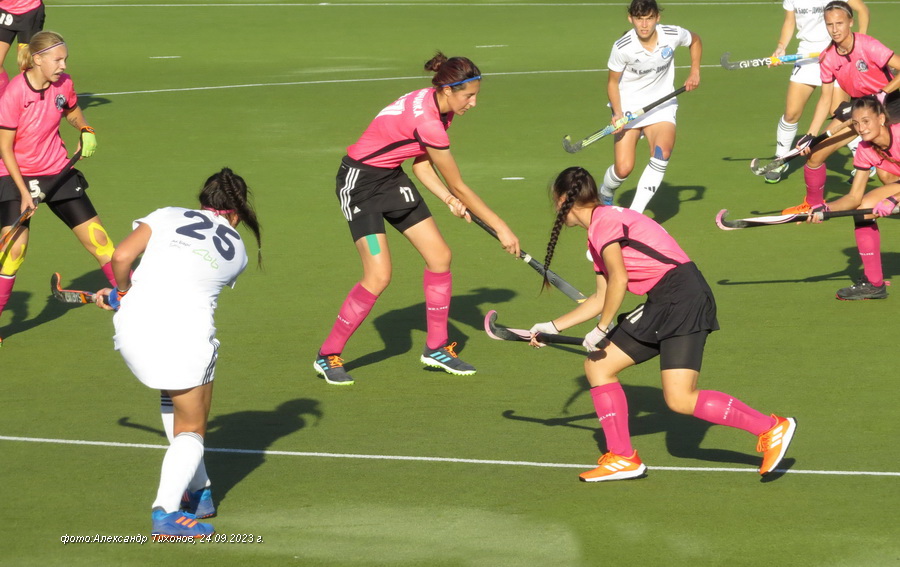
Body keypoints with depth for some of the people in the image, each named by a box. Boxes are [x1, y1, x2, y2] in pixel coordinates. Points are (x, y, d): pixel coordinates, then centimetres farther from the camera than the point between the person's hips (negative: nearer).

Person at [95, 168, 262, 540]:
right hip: (186, 332, -2)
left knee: (173, 398, 30)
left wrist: (123, 292, 20)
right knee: (191, 430, 10)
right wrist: (125, 295, 29)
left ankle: (198, 492, 31)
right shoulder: (237, 252, 18)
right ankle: (166, 511, -13)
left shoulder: (168, 216, 13)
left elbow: (121, 257, 0)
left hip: (133, 326, 2)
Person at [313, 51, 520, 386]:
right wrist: (500, 228, -17)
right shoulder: (427, 120, -30)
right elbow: (458, 186, -24)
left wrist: (448, 199, -11)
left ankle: (437, 348, 17)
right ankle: (328, 355, 1)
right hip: (359, 182, -9)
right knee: (378, 276, -15)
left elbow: (422, 165, 6)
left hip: (391, 178, 9)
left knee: (440, 256, 3)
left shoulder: (440, 109, -2)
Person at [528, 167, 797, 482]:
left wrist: (601, 329, -6)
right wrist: (553, 327, 31)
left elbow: (619, 281, -16)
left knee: (681, 400, -18)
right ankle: (622, 459, 15)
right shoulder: (596, 237, 21)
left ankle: (771, 428, -10)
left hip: (684, 299, -10)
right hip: (661, 307, 10)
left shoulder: (605, 220, -8)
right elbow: (601, 299, 27)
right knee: (598, 365, 11)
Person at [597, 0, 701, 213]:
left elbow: (695, 40, 10)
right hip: (628, 106, -1)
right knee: (623, 169, -9)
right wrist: (617, 113, -20)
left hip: (662, 104, 1)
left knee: (663, 152, -28)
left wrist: (695, 72, 2)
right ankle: (605, 196, 28)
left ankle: (635, 213, -25)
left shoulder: (673, 35, -15)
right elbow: (612, 82, -6)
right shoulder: (622, 48, -21)